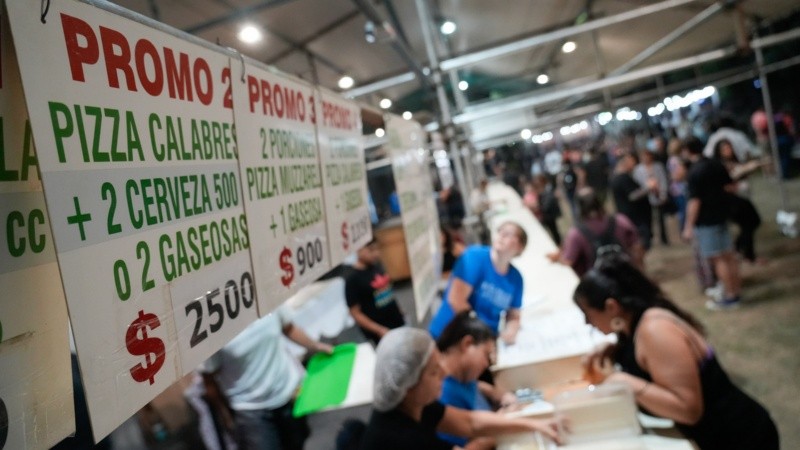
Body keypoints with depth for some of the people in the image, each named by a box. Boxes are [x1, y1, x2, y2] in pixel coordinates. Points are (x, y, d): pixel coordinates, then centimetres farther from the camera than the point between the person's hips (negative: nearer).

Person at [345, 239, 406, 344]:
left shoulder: (377, 266, 2)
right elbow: (355, 313, -16)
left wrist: (399, 313, 15)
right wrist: (379, 330, -19)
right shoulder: (352, 279, -17)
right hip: (380, 332, -7)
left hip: (397, 324, 7)